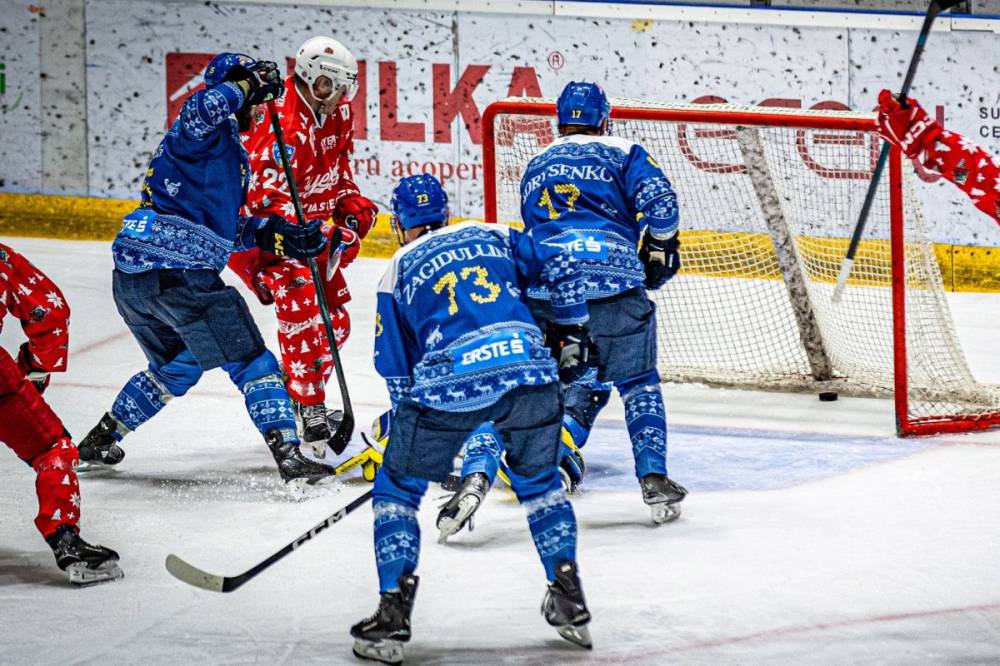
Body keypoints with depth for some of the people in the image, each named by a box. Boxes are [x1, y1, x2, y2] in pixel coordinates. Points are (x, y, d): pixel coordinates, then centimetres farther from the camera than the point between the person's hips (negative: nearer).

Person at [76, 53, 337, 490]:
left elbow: (220, 226, 27)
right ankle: (290, 459, -10)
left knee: (177, 367, 30)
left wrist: (273, 234, 17)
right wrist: (246, 84, -15)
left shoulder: (226, 146, 27)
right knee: (252, 363, -4)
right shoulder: (215, 133, -3)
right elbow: (205, 108, -30)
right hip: (180, 273, -10)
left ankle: (99, 441, 34)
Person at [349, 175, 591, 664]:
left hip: (450, 381, -3)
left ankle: (393, 616, 5)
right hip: (530, 364, 3)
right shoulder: (495, 236, 25)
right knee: (538, 482, 28)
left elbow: (396, 370, 23)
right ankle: (570, 604, 24)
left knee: (397, 489, 16)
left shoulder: (399, 271, 21)